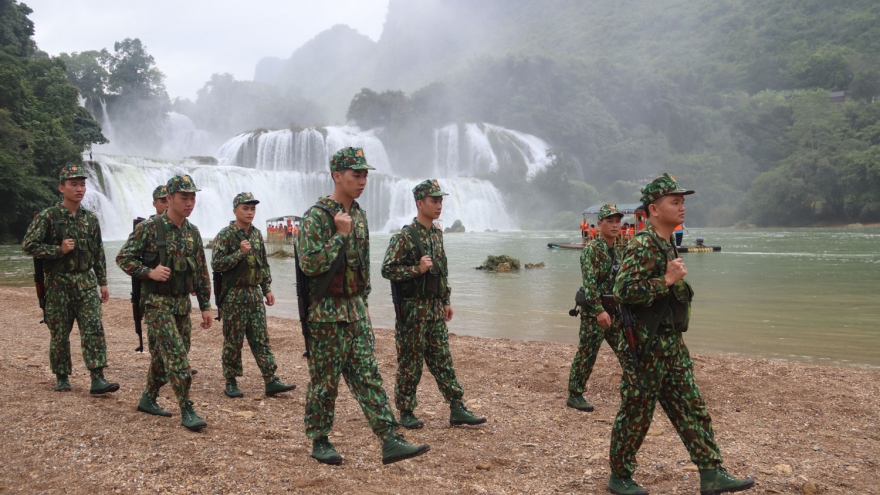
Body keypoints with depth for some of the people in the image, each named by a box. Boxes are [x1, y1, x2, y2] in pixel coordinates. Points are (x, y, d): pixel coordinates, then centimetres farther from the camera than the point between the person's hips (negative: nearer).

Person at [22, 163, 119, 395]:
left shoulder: (90, 218, 8)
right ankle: (62, 378, 20)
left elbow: (99, 253, 12)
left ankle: (97, 379, -7)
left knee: (94, 329, -7)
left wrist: (103, 283, 10)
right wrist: (58, 250, -16)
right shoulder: (47, 217, -5)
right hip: (58, 283, -3)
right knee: (59, 334, 6)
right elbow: (28, 245, -7)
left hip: (86, 281, 3)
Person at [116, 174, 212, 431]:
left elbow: (201, 272, 12)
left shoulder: (193, 232, 7)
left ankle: (148, 399, 32)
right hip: (157, 303, -6)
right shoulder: (148, 228, -10)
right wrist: (149, 272, -21)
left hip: (182, 304, 6)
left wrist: (206, 306, 10)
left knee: (162, 356, 15)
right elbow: (123, 258, -7)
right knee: (177, 357, -11)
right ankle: (187, 410, -6)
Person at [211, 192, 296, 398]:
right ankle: (231, 382, 14)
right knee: (233, 341, 2)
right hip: (234, 295, -5)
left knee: (261, 339, 4)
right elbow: (216, 264, -15)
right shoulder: (225, 235, -8)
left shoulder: (257, 234, 11)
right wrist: (240, 252, -22)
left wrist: (267, 289, 14)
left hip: (255, 293, 6)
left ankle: (271, 381, 4)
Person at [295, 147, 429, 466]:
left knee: (368, 376, 4)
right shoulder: (315, 217, -13)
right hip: (326, 313, -7)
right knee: (325, 381, 4)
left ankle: (389, 442, 2)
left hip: (356, 310, 7)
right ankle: (319, 442, 20)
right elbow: (309, 265, -21)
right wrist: (340, 234, -20)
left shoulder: (359, 215, 11)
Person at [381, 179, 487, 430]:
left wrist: (446, 301, 17)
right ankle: (406, 412, 13)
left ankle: (457, 409, 12)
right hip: (413, 308, -7)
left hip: (435, 308, 7)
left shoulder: (437, 235, 12)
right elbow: (387, 270, -15)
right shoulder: (404, 237, -12)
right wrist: (418, 269, -23)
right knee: (410, 363, 1)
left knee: (442, 360, 9)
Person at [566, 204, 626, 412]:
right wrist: (599, 310, -26)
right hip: (595, 311, -7)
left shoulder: (619, 250, 11)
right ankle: (574, 396, 11)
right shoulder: (591, 249, -13)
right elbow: (589, 283, -20)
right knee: (586, 355, 0)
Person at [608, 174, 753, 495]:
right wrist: (667, 280, -23)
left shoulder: (665, 244, 14)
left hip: (671, 345, 9)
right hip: (647, 347, -9)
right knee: (636, 414, 2)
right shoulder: (642, 245, -17)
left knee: (692, 409, 9)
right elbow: (624, 291, -27)